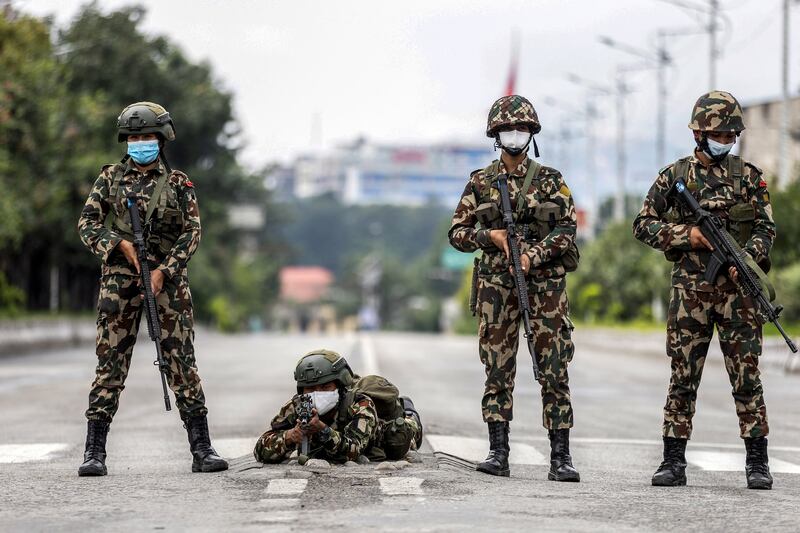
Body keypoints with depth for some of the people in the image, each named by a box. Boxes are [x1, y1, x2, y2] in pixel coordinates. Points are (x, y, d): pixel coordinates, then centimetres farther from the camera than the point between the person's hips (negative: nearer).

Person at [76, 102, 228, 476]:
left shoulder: (178, 183, 6)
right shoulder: (111, 178, 8)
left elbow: (192, 232, 0)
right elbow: (87, 224, 4)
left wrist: (163, 270, -12)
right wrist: (121, 244, -12)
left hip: (167, 279, 0)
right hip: (119, 279, 0)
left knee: (181, 361, -3)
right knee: (110, 362, -2)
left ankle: (202, 449, 0)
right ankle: (94, 452, 1)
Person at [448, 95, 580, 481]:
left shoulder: (551, 180, 5)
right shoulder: (481, 182, 8)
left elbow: (567, 229, -1)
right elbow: (457, 232, 8)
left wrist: (533, 255, -14)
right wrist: (488, 236, -10)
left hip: (544, 279, -1)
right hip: (496, 281, 1)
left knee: (554, 369, -5)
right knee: (498, 367, 1)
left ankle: (560, 458, -4)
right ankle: (498, 453, 5)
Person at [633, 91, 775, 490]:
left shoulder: (749, 175, 7)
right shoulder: (674, 175, 6)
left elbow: (765, 228, 4)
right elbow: (643, 225, 7)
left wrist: (747, 259, -15)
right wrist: (686, 234, -9)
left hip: (737, 288, 0)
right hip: (689, 290, 0)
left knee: (747, 377, -1)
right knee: (683, 378, 3)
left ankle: (757, 462, 5)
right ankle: (673, 463, 8)